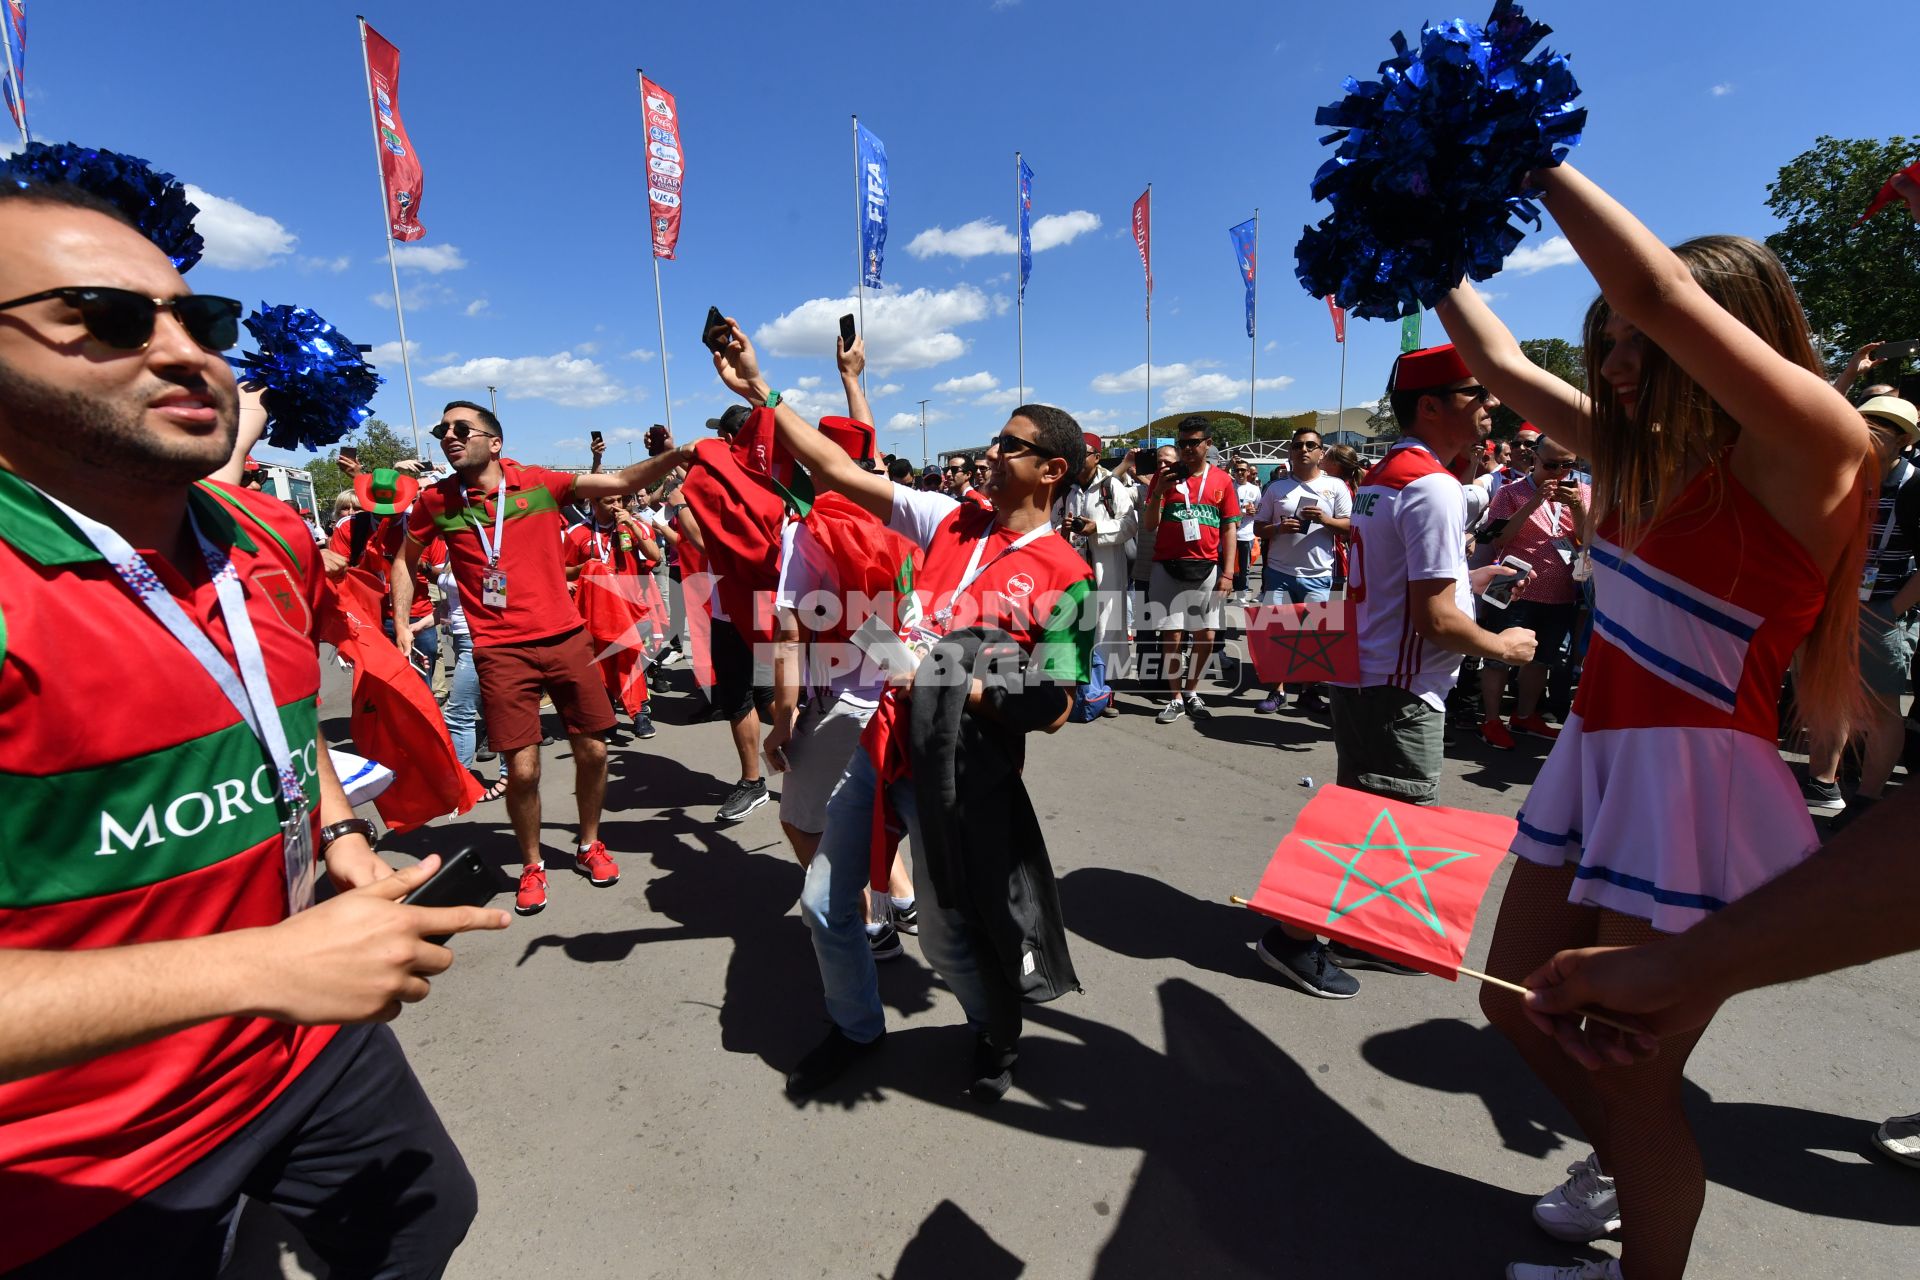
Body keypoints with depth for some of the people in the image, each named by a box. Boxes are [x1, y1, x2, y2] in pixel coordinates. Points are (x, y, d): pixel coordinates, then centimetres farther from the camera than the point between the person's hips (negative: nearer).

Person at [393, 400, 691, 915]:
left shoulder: (540, 482, 0)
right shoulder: (435, 501, 3)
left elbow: (622, 481, -5)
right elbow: (405, 562, 18)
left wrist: (676, 455, -18)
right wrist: (402, 623, 9)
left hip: (566, 638, 1)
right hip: (501, 652, -1)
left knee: (592, 751, 7)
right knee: (522, 769, -4)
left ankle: (589, 845, 33)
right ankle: (532, 865, 22)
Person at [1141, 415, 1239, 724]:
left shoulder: (1221, 480, 5)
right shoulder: (1165, 476, 2)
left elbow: (1229, 530, 6)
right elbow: (1148, 526, -1)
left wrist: (1227, 572, 0)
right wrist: (1158, 491, -15)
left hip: (1207, 570, 1)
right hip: (1169, 568, -1)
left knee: (1205, 636, 5)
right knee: (1172, 635, 0)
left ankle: (1191, 691, 25)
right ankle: (1175, 698, 14)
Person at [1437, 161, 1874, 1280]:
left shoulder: (1814, 450, -13)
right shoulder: (1653, 450, 8)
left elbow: (1657, 287, -26)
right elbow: (1503, 364, 17)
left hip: (1695, 784, -8)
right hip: (1597, 759, 8)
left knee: (1632, 1078, 5)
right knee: (1518, 1002, 20)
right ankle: (1622, 1166, 48)